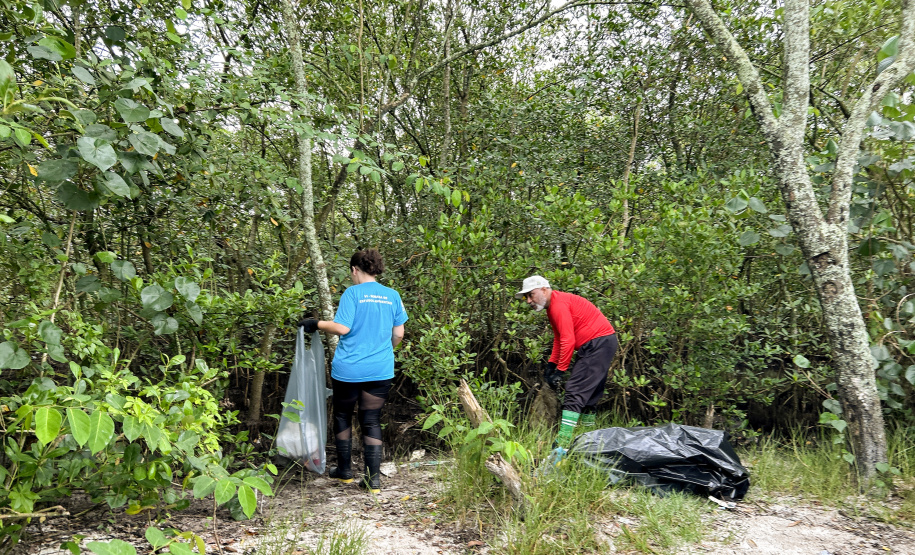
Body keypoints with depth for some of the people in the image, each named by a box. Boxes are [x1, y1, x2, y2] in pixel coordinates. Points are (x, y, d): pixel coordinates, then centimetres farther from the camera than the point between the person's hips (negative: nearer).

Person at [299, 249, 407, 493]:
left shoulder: (352, 293, -8)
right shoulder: (393, 296, 5)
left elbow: (342, 327, -16)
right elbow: (398, 334, 7)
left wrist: (316, 324, -1)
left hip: (349, 369, -3)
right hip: (380, 370, 3)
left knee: (343, 417, 17)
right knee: (372, 421, 9)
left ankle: (345, 470, 27)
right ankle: (374, 477, 5)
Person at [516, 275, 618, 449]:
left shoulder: (559, 304, -16)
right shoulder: (552, 306, 17)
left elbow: (568, 341, -21)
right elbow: (559, 339, 21)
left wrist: (560, 370, -16)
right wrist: (551, 364, 12)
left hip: (599, 342, -11)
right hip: (596, 344, 11)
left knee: (575, 391, -17)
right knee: (588, 393, 13)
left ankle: (563, 441, -22)